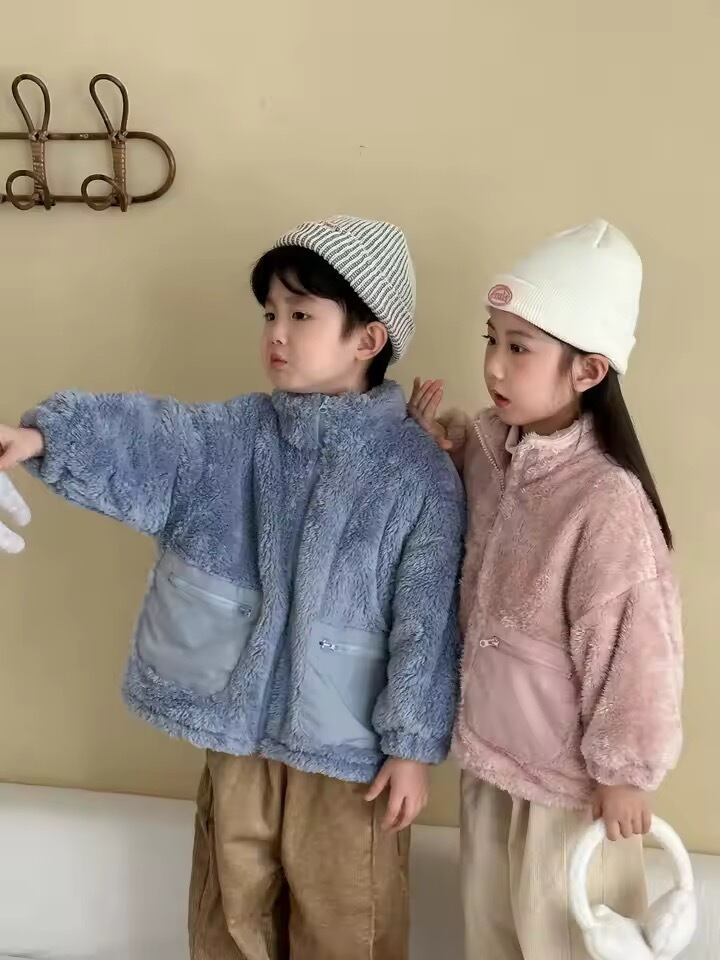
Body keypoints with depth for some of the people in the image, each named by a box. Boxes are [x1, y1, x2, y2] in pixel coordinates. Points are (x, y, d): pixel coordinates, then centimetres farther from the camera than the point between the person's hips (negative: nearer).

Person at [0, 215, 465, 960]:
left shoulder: (418, 471, -14)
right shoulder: (239, 432, -3)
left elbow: (426, 619, -12)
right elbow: (147, 440, -18)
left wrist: (413, 743, -10)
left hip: (346, 741, -3)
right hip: (240, 720, 4)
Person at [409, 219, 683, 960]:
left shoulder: (605, 500, -32)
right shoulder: (487, 443, -9)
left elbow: (636, 648, -23)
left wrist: (625, 771, -12)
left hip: (567, 768, -6)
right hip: (492, 743, 7)